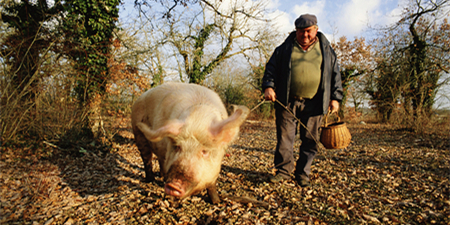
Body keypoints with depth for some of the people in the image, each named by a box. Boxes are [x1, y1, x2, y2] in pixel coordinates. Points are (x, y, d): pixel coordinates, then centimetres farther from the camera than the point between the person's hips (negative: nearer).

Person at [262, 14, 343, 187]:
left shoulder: (326, 49, 13)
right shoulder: (285, 48, 10)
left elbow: (335, 74, 15)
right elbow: (271, 68, 8)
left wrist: (335, 98, 7)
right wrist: (268, 86, -8)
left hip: (313, 104, 1)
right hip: (287, 101, 0)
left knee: (310, 140, 4)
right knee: (284, 137, 0)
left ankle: (302, 174, 18)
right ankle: (284, 170, 15)